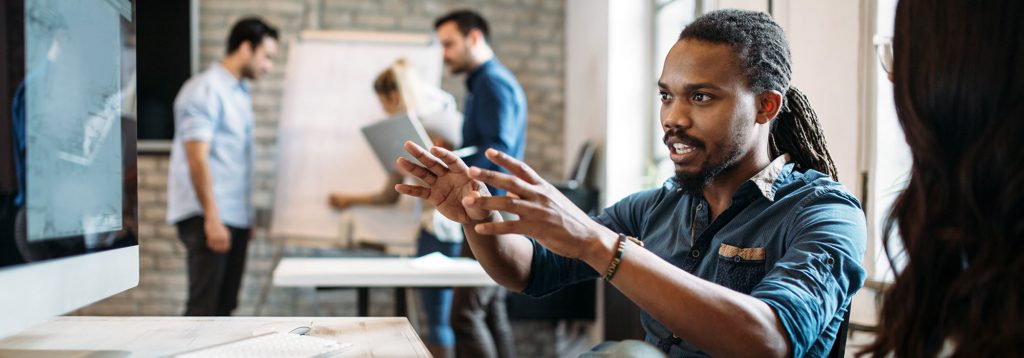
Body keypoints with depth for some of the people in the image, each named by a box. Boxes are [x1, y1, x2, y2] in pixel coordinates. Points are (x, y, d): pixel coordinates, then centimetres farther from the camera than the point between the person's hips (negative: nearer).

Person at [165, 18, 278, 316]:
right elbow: (197, 158, -17)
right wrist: (211, 219, -22)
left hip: (235, 217, 9)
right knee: (203, 306, -10)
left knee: (223, 306, 10)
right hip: (207, 217, -9)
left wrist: (246, 215, 17)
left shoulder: (240, 92, 17)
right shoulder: (206, 90, -10)